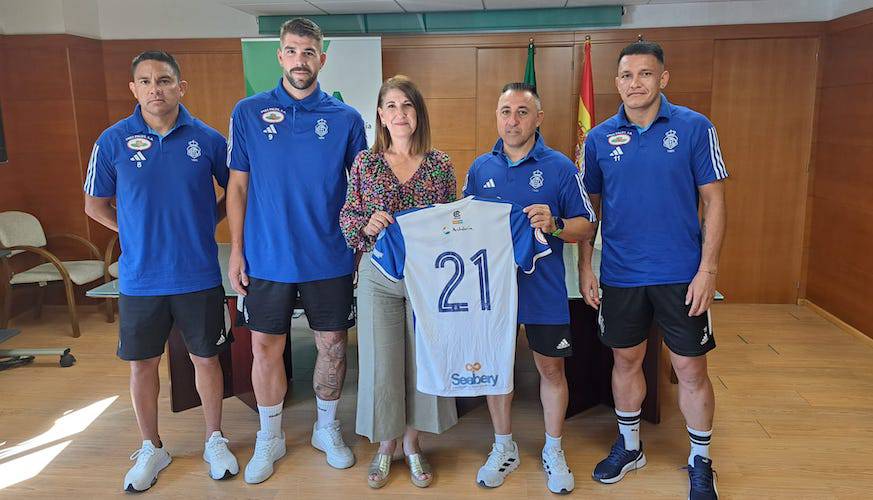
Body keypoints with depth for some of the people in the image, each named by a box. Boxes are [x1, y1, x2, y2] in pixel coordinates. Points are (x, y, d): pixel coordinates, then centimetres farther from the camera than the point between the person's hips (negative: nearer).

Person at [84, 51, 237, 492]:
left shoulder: (207, 139, -4)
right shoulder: (113, 141, -3)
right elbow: (95, 205, 8)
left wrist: (204, 220, -1)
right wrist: (137, 232, -1)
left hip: (199, 276, 0)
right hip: (140, 278, 1)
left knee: (206, 357, 10)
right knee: (142, 363, 12)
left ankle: (215, 440, 30)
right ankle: (151, 448, 33)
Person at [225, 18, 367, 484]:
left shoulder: (347, 119, -1)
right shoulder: (248, 112, -1)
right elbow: (237, 186, 2)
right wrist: (236, 252, -1)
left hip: (330, 258, 0)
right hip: (267, 257, 0)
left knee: (332, 344, 10)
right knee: (265, 347, 10)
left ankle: (327, 428, 33)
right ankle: (270, 437, 31)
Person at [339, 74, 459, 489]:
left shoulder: (440, 164, 2)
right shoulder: (365, 162, 2)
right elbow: (347, 217, 4)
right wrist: (366, 224, -17)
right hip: (378, 274, 0)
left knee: (422, 356, 9)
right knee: (381, 359, 6)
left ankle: (412, 442, 30)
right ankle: (386, 444, 28)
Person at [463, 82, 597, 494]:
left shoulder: (560, 167, -4)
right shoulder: (480, 168, 6)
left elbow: (586, 227, -3)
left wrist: (554, 224, -22)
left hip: (543, 288, -2)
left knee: (551, 367, 9)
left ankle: (553, 451, 30)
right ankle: (504, 448, 32)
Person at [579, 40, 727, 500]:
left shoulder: (694, 127, -4)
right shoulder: (599, 138, 2)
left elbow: (713, 201, -4)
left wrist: (707, 270, -10)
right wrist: (585, 268, 3)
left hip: (681, 273, -2)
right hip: (619, 274, 2)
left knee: (691, 369, 7)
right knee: (626, 361, 15)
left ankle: (700, 461, 28)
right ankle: (628, 446, 36)